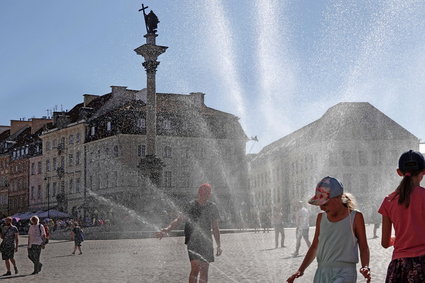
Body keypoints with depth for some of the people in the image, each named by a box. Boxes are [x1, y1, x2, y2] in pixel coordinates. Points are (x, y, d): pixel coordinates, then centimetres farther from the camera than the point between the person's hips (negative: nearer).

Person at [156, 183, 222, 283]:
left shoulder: (212, 207, 7)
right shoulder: (191, 206, -5)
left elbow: (215, 228, 14)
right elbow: (179, 220, -13)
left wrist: (218, 245, 15)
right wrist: (167, 229, -29)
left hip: (206, 242, 4)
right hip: (192, 240, -4)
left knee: (204, 270, 4)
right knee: (195, 267, -16)